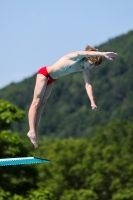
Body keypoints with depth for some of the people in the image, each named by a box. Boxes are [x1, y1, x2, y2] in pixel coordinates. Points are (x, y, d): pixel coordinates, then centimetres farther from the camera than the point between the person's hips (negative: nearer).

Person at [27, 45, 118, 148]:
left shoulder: (85, 70, -3)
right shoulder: (76, 57, -24)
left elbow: (88, 84, -13)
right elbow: (88, 53, -44)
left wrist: (92, 101, -26)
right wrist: (103, 54, -60)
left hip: (51, 79, 8)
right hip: (44, 73, -8)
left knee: (41, 105, 7)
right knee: (36, 102, -9)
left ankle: (35, 135, 5)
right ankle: (32, 131, -16)